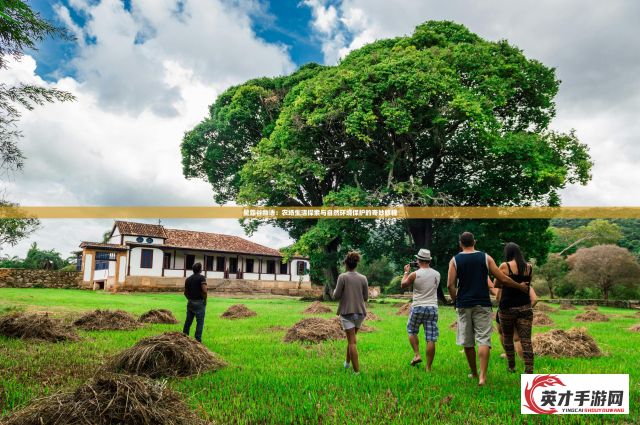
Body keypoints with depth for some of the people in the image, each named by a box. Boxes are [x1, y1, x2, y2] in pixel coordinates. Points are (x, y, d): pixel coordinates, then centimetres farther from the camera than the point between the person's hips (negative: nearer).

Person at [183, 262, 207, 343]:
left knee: (188, 321, 14)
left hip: (190, 302, 7)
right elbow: (204, 290, -21)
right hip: (199, 303, -7)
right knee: (200, 322, -1)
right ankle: (198, 340, -1)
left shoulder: (188, 279, 11)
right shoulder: (201, 278, -10)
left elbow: (185, 292, 13)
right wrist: (205, 300, -8)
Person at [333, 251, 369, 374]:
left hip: (347, 312, -4)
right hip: (360, 312, 4)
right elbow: (366, 297, 5)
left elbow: (336, 296, -8)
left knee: (352, 342, -1)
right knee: (351, 338, 23)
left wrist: (335, 291, 14)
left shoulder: (342, 277, -9)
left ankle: (356, 370, -3)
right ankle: (347, 362, 34)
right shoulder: (363, 278, 0)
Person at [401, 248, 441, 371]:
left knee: (412, 331, 21)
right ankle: (428, 368, 5)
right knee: (431, 339, 2)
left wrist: (406, 272, 22)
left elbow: (403, 285, 8)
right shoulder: (437, 274, 3)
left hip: (418, 307, -3)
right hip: (433, 308, 3)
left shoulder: (414, 274, -8)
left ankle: (417, 354, 8)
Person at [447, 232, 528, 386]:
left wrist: (455, 300, 8)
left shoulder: (455, 260, 1)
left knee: (467, 342, 11)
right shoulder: (485, 258, 1)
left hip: (464, 305, 1)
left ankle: (474, 373, 25)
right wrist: (520, 286, 15)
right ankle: (482, 376, -11)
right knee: (483, 340, -1)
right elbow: (503, 279, 1)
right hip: (482, 304, -1)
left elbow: (450, 284, -7)